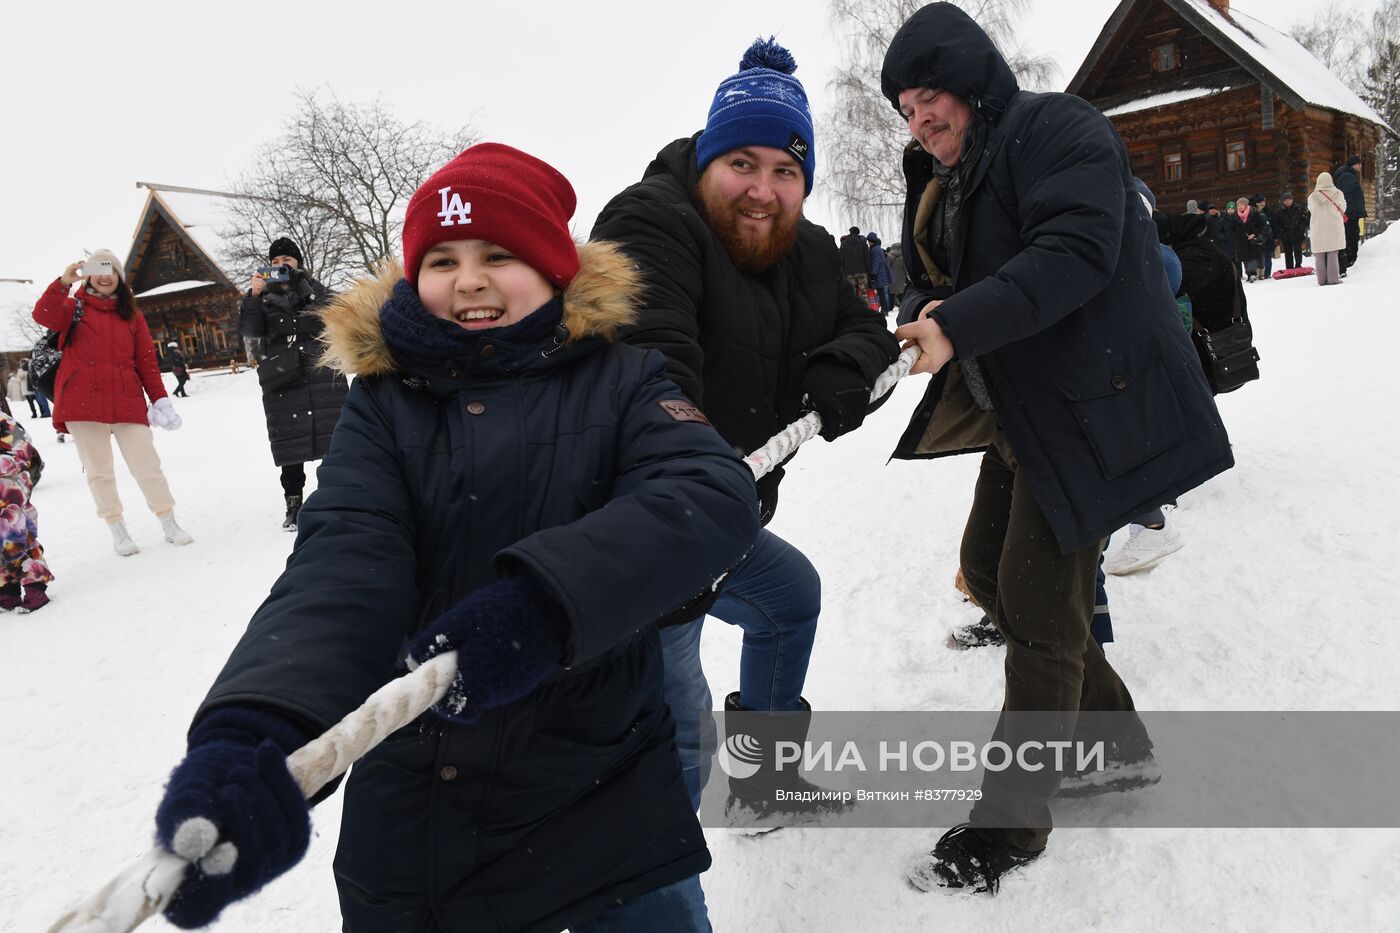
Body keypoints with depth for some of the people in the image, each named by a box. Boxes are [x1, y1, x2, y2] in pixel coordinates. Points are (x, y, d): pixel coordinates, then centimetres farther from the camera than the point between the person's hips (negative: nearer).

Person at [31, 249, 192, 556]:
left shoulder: (132, 315, 14)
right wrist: (63, 283, -25)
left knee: (147, 465, -1)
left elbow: (147, 361, 11)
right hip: (82, 402, 0)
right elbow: (43, 315, -12)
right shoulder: (74, 307, 10)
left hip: (127, 401, 1)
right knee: (98, 470, 3)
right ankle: (118, 531, 12)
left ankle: (169, 524, 10)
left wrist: (160, 399, 4)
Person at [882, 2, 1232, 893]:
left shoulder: (1058, 130, -12)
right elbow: (947, 284, 16)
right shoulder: (948, 178, 16)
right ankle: (1115, 738, 31)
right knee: (989, 568, 14)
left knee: (1039, 599, -7)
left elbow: (1076, 251, -27)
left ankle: (1012, 824, 8)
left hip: (1093, 401, -10)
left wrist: (962, 325, -35)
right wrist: (924, 325, -6)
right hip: (1020, 410, 10)